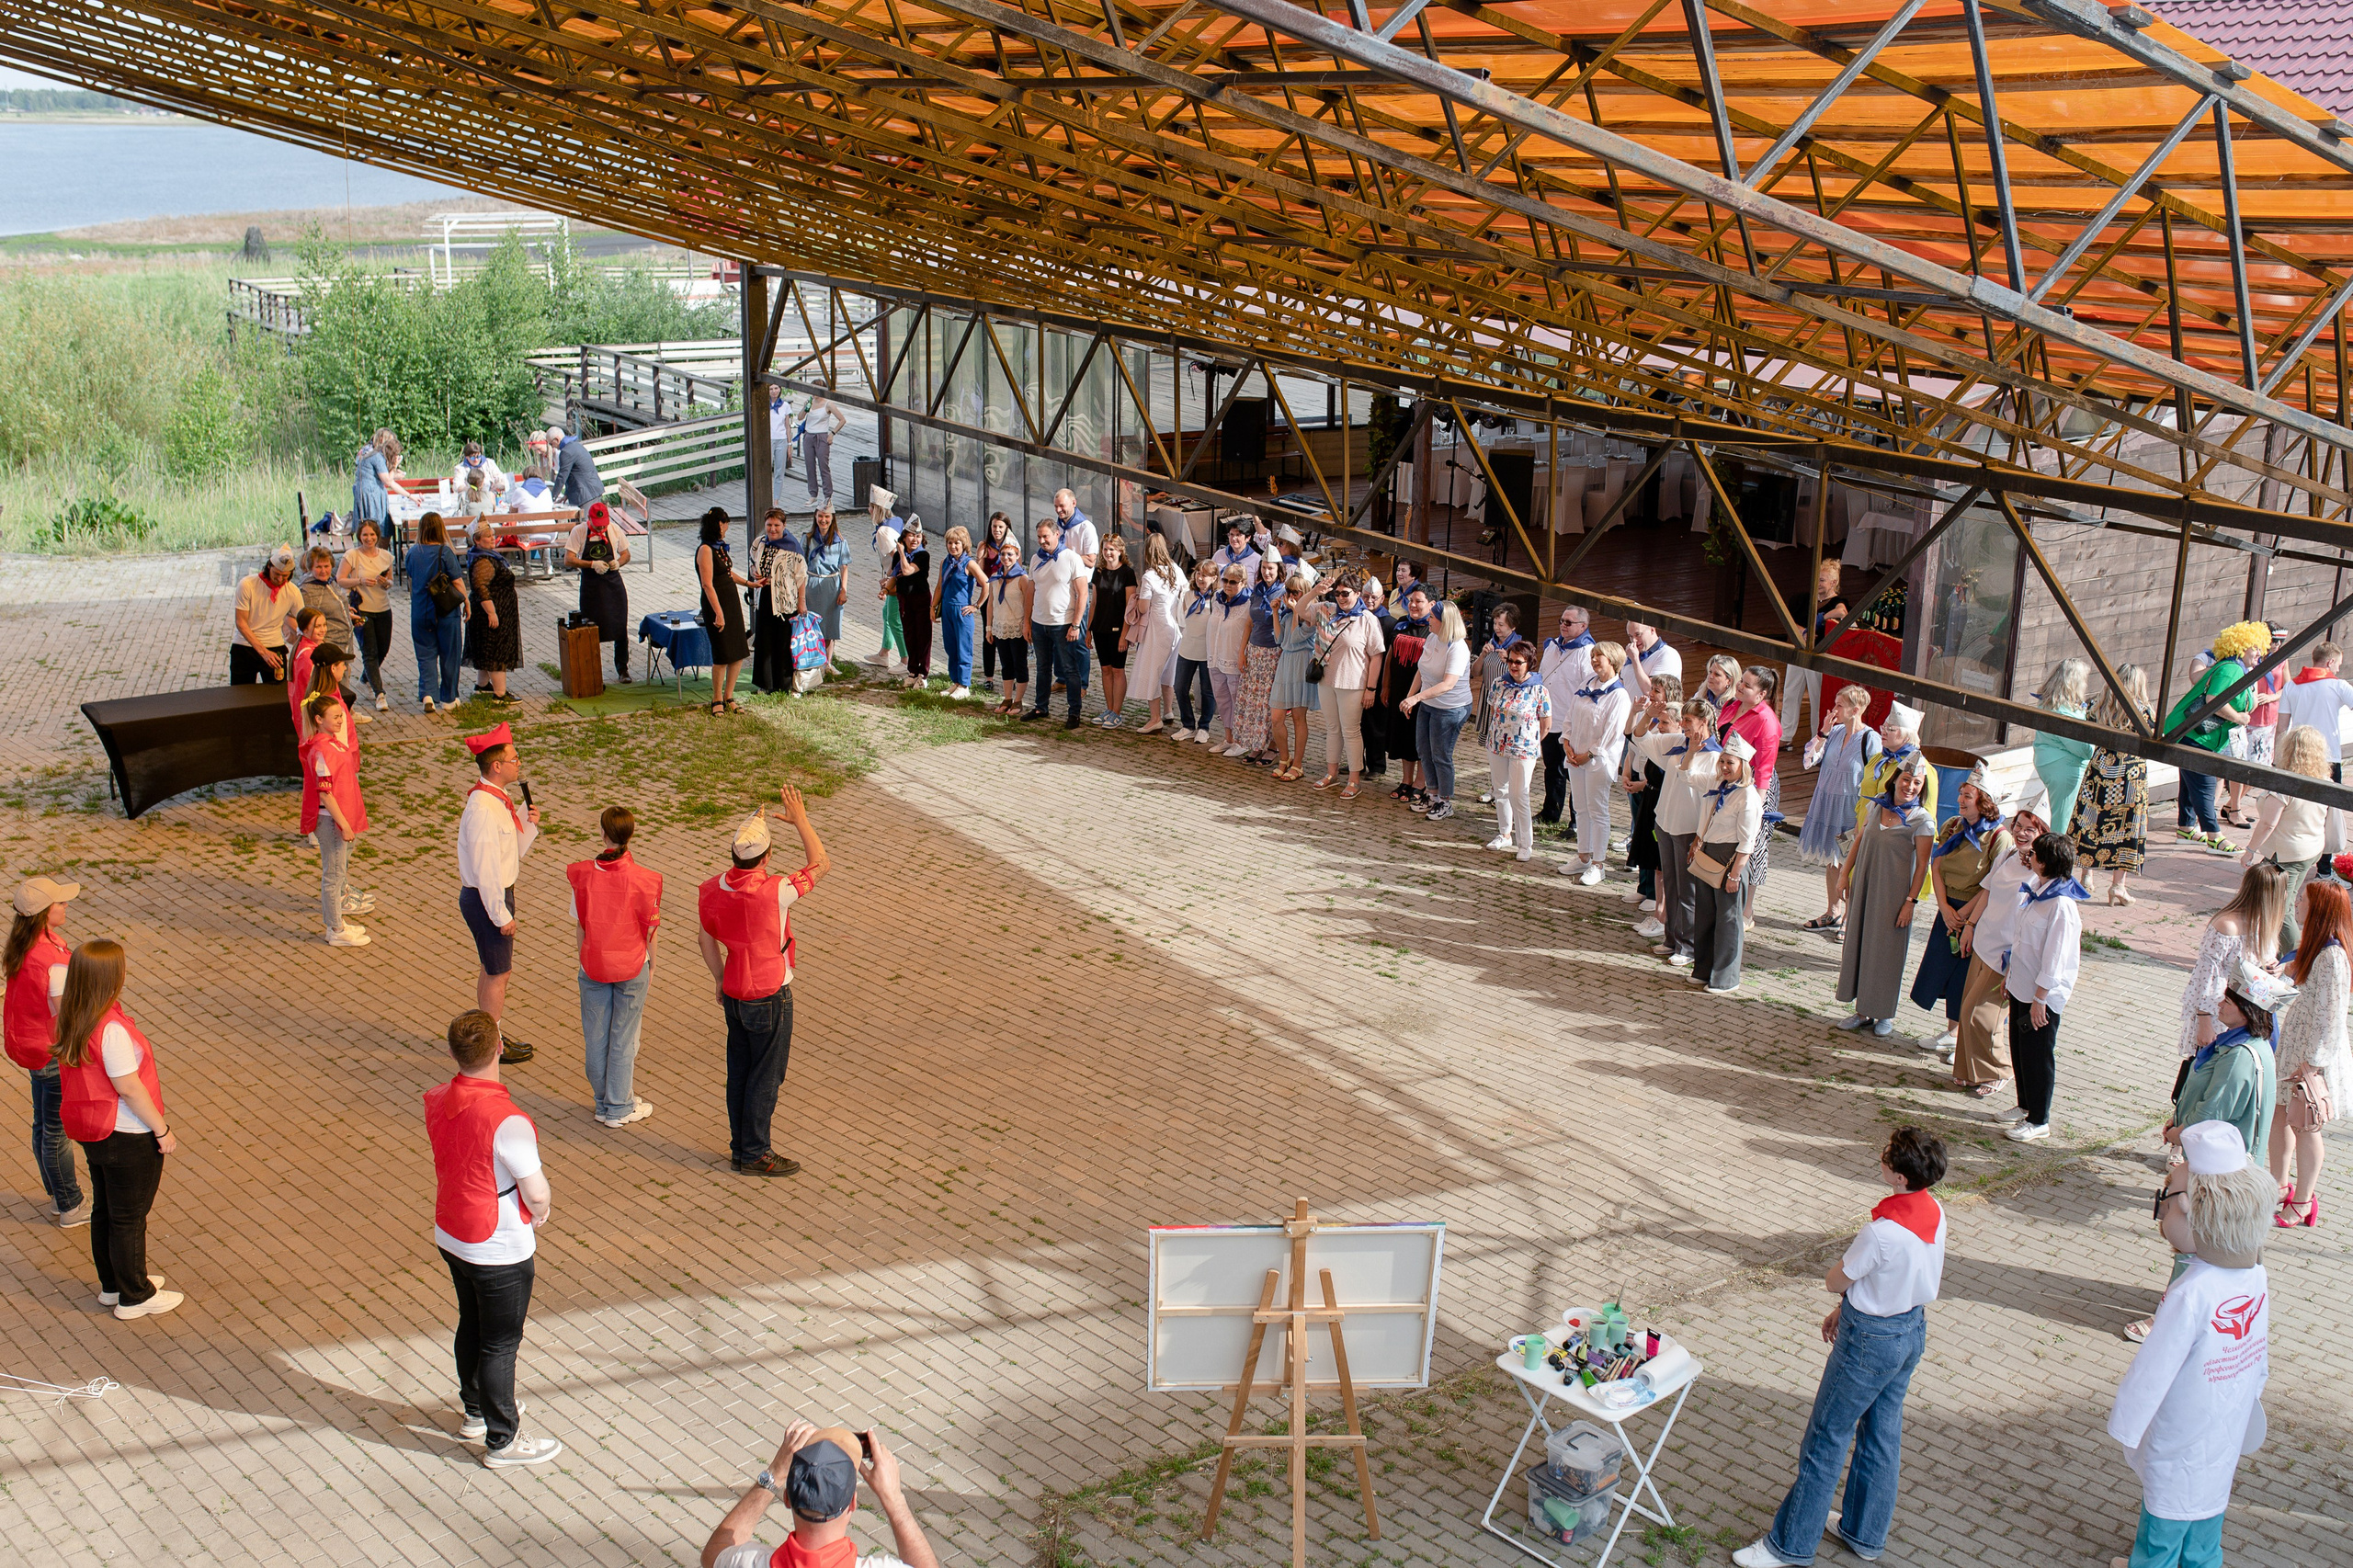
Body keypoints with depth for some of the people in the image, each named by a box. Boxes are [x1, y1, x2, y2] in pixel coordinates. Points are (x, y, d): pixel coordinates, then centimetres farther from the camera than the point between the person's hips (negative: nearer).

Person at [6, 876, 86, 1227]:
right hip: (54, 1054, -9)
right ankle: (71, 1208, 22)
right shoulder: (54, 960, -32)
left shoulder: (20, 945, -5)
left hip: (28, 1045, 9)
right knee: (58, 1132, 7)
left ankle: (58, 1194, 40)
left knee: (43, 1125, 22)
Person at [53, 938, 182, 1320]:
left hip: (93, 1132, 8)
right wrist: (162, 1130, -14)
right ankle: (135, 1297, 23)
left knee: (104, 1210, 23)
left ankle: (112, 1285, 40)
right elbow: (129, 1088, -25)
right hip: (128, 1138, -8)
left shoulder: (73, 1021, -4)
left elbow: (86, 1078, 7)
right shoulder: (112, 1029, -30)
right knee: (129, 1217, 8)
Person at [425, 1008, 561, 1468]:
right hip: (501, 1253, -7)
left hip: (451, 1237, 7)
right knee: (500, 1345, 9)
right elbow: (538, 1195, -24)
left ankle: (476, 1412, 45)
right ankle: (501, 1441, 24)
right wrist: (538, 1213, 0)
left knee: (471, 1326, 26)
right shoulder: (507, 1120, -32)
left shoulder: (436, 1102, -8)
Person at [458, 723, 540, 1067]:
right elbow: (485, 869, -24)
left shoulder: (499, 800, 4)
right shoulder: (482, 809, -25)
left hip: (497, 893, 10)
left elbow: (514, 852, 13)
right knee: (498, 973, 4)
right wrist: (501, 915, -20)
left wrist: (528, 823, -3)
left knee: (493, 970, 21)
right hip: (486, 898, -10)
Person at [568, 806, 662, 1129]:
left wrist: (584, 963, 12)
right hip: (632, 966, -2)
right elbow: (650, 928, -7)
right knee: (624, 1038, 10)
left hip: (593, 966, 2)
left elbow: (580, 926, -2)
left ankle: (603, 1103, 27)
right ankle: (620, 1108, 19)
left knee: (596, 1037, 14)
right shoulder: (644, 879, -16)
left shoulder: (582, 875, -10)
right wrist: (651, 966, 8)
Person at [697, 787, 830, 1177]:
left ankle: (740, 1146, 27)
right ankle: (754, 1153, 13)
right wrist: (801, 820, -4)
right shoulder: (775, 892, -26)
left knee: (739, 1072, 16)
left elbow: (707, 941, 7)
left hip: (734, 995, 6)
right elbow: (820, 865, -12)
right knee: (766, 1076, 6)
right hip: (770, 998, -6)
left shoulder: (711, 890, -6)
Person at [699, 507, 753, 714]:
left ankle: (728, 697, 19)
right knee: (723, 656, -4)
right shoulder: (705, 550, -15)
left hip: (732, 602, 9)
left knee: (738, 654, 8)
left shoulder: (719, 547, 12)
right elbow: (707, 584, -20)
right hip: (717, 604, -9)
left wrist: (749, 583, 31)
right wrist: (718, 613, -24)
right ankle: (717, 700, 11)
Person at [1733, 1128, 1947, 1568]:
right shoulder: (1934, 1212, -6)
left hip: (1871, 1341, -9)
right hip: (1913, 1329, 9)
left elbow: (1834, 1281, -17)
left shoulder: (1883, 1233, -32)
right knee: (1882, 1434, 21)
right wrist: (1845, 1309, 13)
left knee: (1826, 1438, 5)